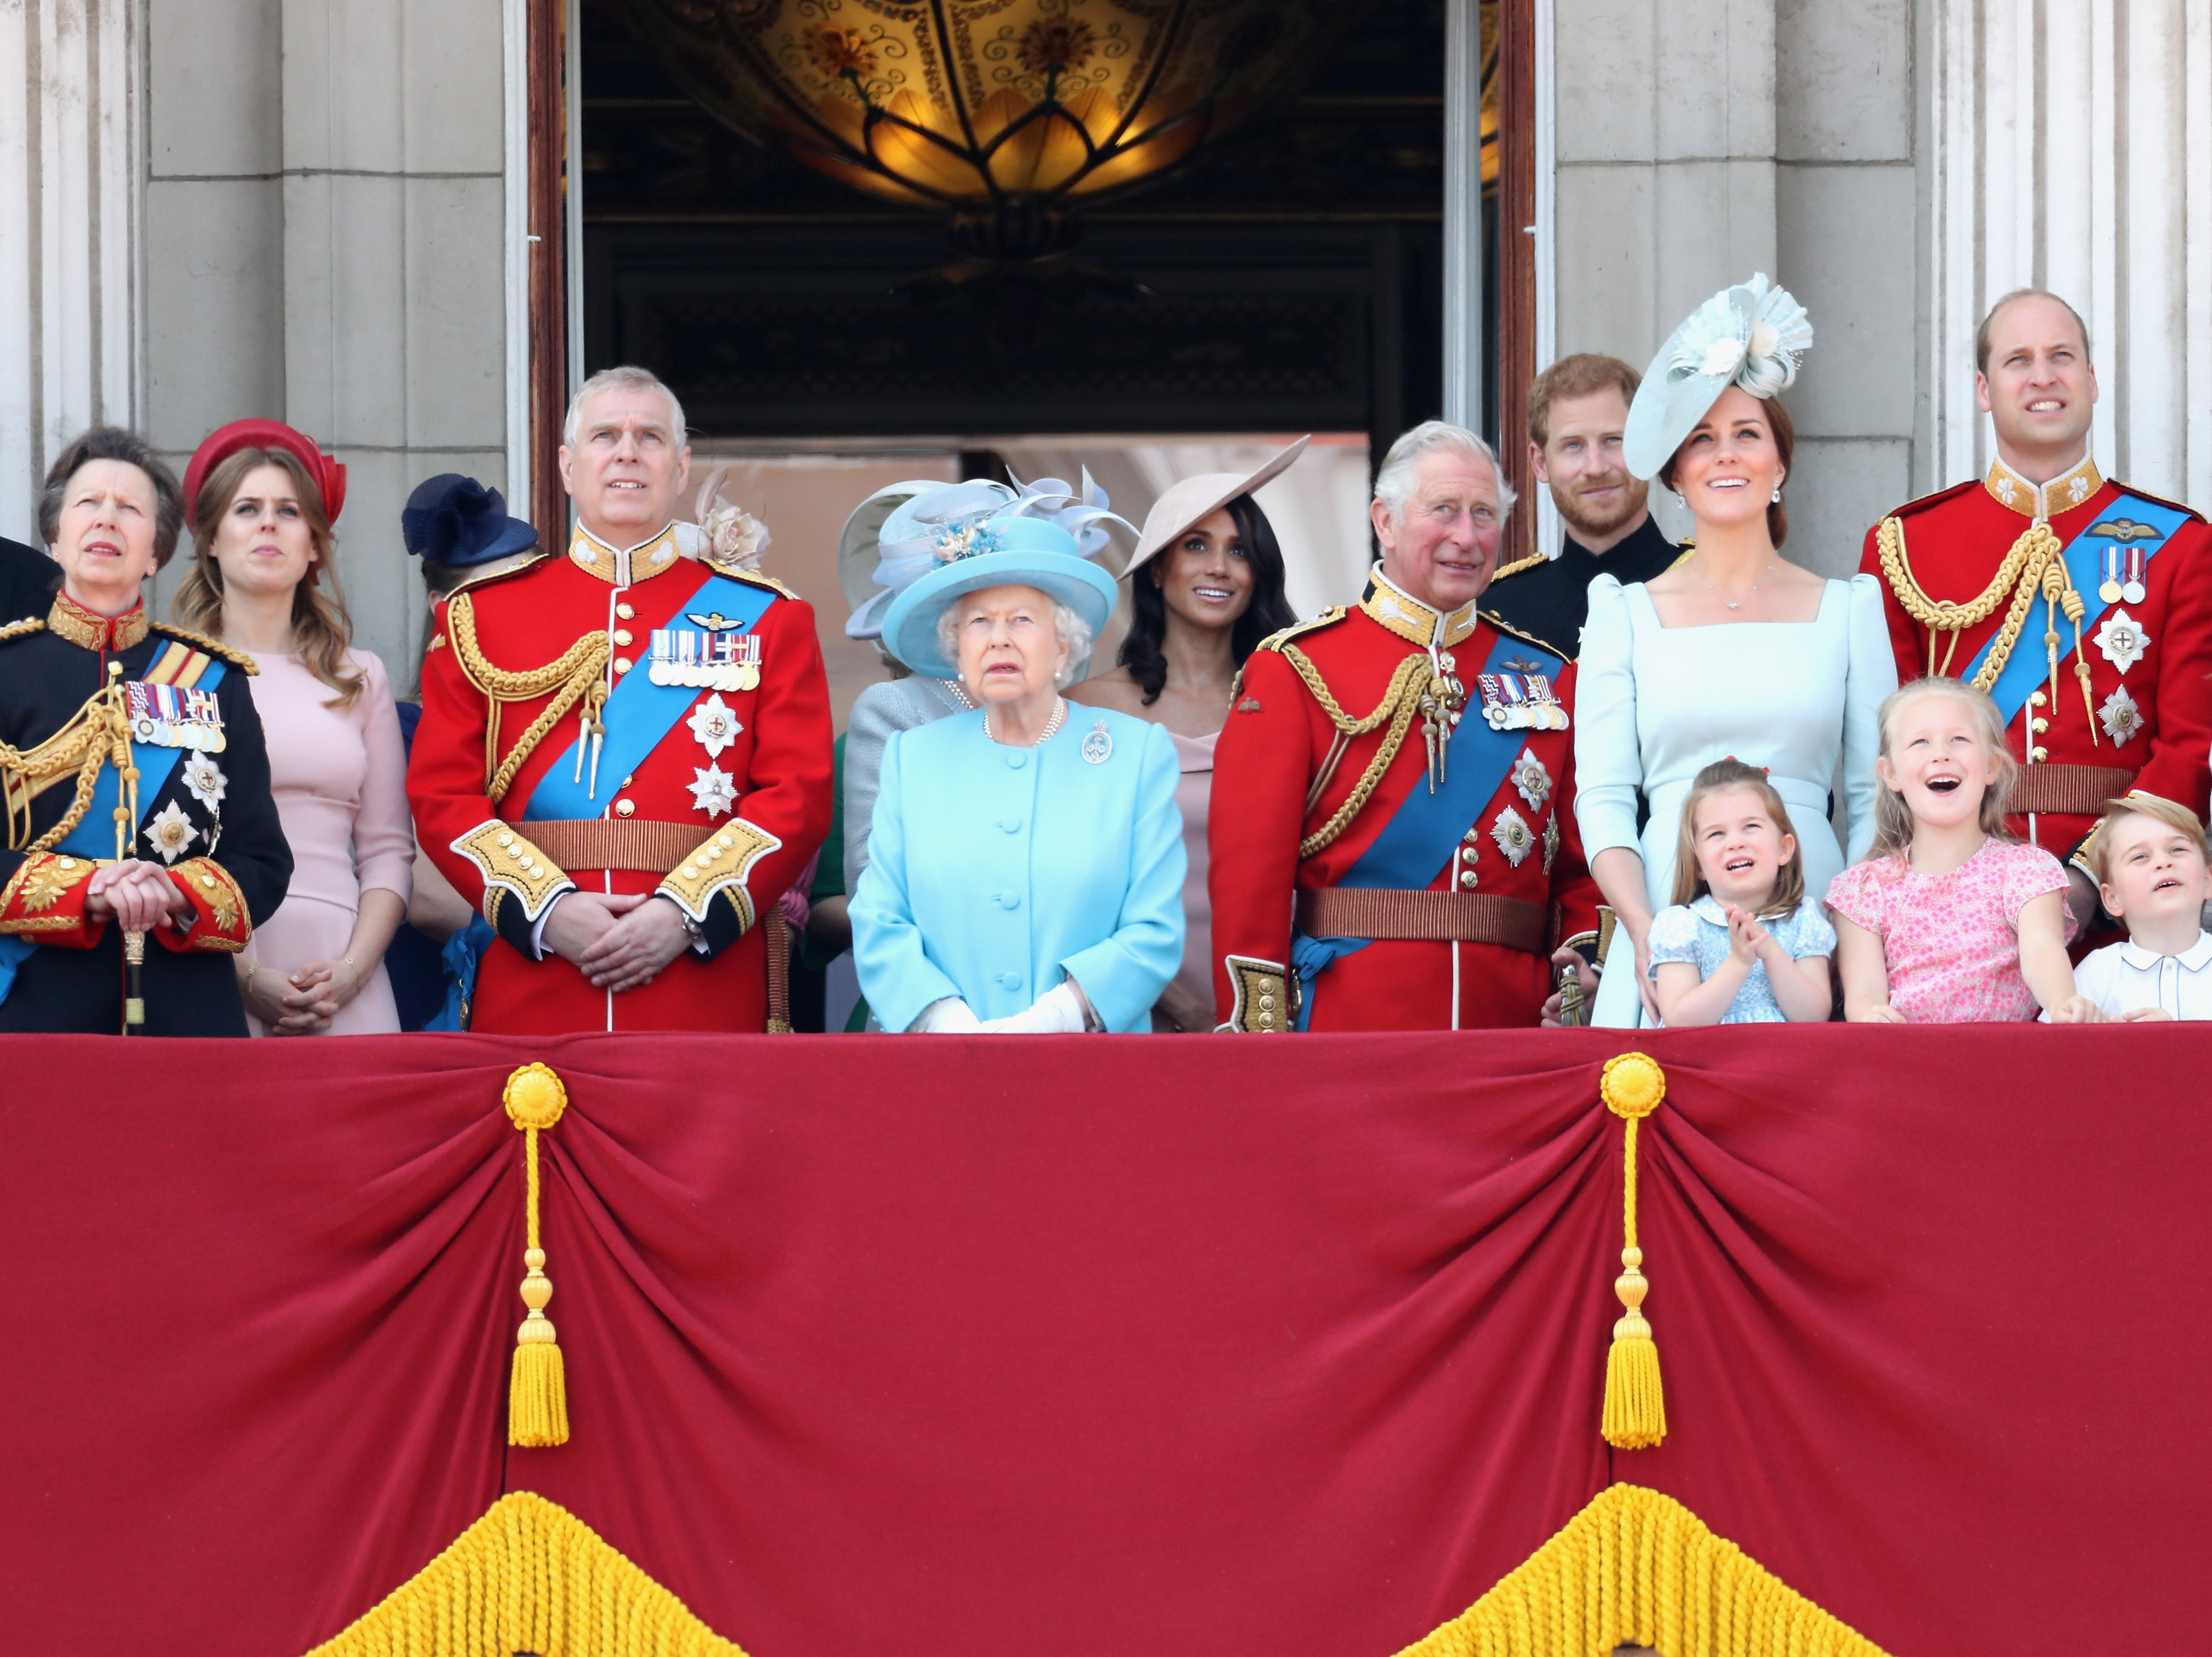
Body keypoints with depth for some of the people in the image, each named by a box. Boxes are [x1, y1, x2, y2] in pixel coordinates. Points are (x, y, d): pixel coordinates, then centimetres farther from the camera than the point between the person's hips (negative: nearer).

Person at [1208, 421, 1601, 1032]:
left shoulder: (1549, 679, 13)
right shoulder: (1293, 671, 2)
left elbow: (1581, 866, 12)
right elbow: (1249, 872, -4)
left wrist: (1584, 974, -6)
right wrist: (1260, 1034, -12)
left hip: (1512, 1023, 3)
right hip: (1345, 1027, -3)